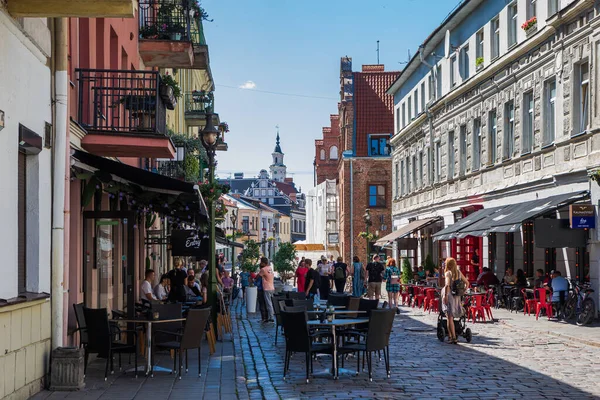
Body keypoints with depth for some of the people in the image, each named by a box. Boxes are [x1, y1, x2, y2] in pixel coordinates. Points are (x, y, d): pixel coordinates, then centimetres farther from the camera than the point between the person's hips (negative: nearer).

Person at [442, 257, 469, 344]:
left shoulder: (448, 273, -9)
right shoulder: (459, 272, 8)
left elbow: (447, 285, -24)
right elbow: (467, 283, 14)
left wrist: (445, 295, -19)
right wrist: (463, 292, 21)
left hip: (449, 296, -6)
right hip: (456, 297, 6)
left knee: (449, 318, -3)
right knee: (450, 317, 18)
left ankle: (453, 338, -9)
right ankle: (450, 336, 22)